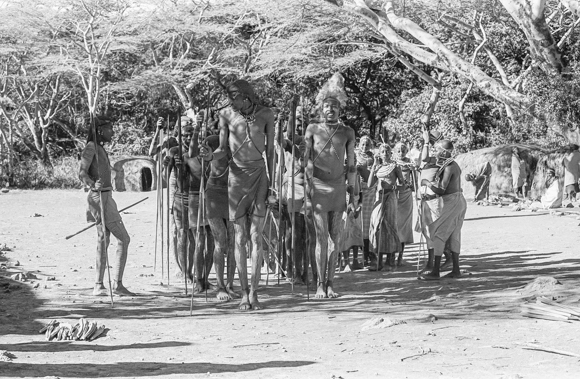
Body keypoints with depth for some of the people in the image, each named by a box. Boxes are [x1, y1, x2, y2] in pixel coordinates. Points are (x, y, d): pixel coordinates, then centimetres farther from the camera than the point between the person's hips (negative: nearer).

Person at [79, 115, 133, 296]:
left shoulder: (100, 149, 17)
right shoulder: (90, 148, -12)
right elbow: (82, 173, -22)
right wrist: (94, 185, -41)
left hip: (105, 197, 10)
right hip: (100, 198, -10)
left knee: (103, 242, 7)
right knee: (124, 239, -9)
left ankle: (98, 286, 7)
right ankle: (117, 284, -9)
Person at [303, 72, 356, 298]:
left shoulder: (347, 133, 8)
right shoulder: (312, 130, 2)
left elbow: (351, 165, 12)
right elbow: (305, 161, 1)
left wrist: (352, 193, 9)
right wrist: (306, 192, -5)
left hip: (339, 188, 3)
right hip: (318, 187, -2)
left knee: (336, 238, 3)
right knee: (321, 236, -6)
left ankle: (330, 283, 10)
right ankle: (320, 284, -1)